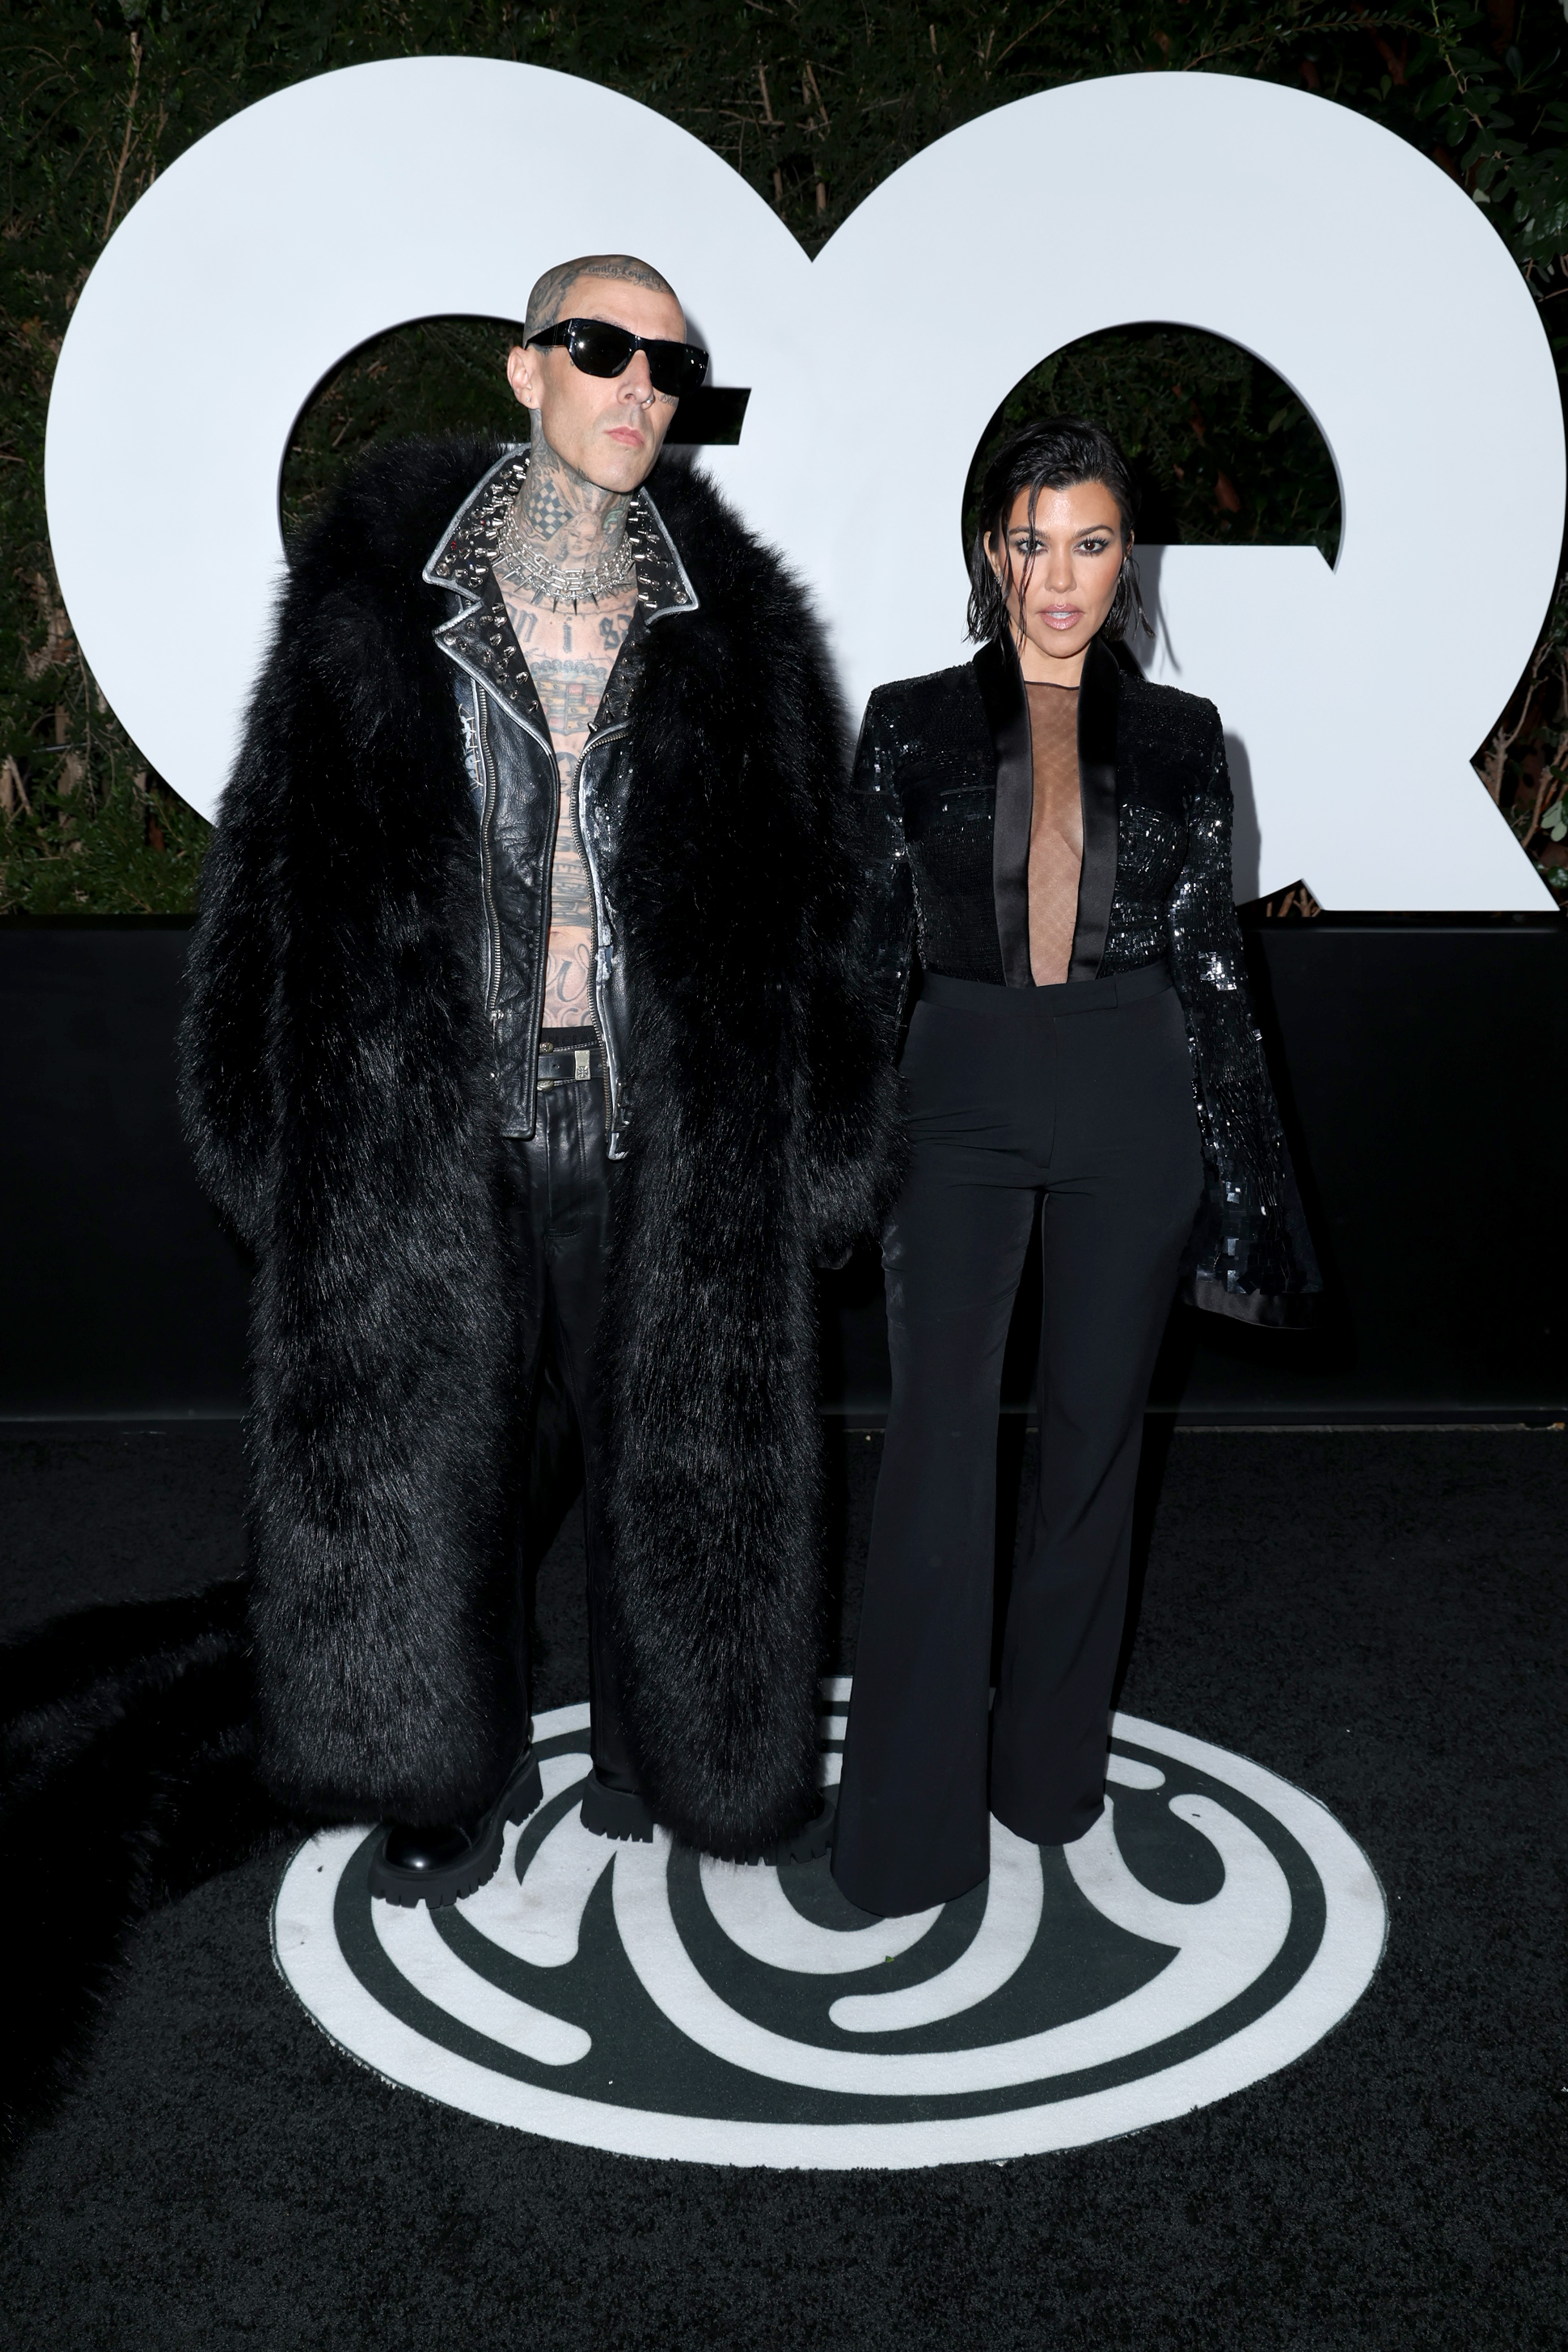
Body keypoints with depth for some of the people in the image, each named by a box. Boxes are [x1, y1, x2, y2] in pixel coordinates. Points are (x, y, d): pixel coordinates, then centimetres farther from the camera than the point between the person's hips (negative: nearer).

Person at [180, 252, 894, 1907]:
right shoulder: (379, 586, 3)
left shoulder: (731, 619, 6)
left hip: (659, 1129, 1)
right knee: (420, 1443, 8)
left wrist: (812, 1136, 0)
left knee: (673, 1442, 9)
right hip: (428, 1121, 0)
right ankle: (458, 1782, 30)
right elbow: (283, 858, 3)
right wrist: (280, 1123, -3)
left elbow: (808, 891, 7)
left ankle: (656, 1746, 33)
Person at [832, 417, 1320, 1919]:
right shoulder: (911, 724, 5)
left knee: (1096, 1434, 9)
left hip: (1129, 1103, 1)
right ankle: (911, 1820, 8)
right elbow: (872, 947, 5)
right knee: (939, 1445, -4)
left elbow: (1208, 958, 7)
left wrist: (1239, 1172, 3)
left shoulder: (1178, 738, 7)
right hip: (960, 1097, -1)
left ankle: (1052, 1766, 27)